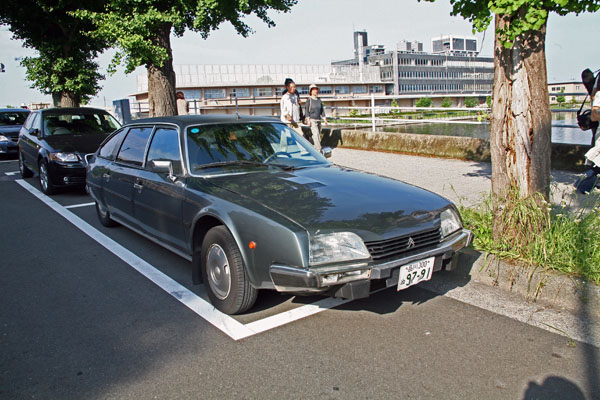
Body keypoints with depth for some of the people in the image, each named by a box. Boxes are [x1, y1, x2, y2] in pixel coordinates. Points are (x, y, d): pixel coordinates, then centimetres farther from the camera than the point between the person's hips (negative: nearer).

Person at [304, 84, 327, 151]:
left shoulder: (319, 100, 12)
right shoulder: (309, 100, -3)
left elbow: (322, 110, 15)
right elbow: (306, 110, -7)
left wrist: (325, 119, 9)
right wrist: (308, 120, -15)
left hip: (318, 120, 6)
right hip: (312, 120, -6)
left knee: (318, 134, 6)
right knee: (316, 134, -16)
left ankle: (316, 148, 14)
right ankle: (318, 149, -20)